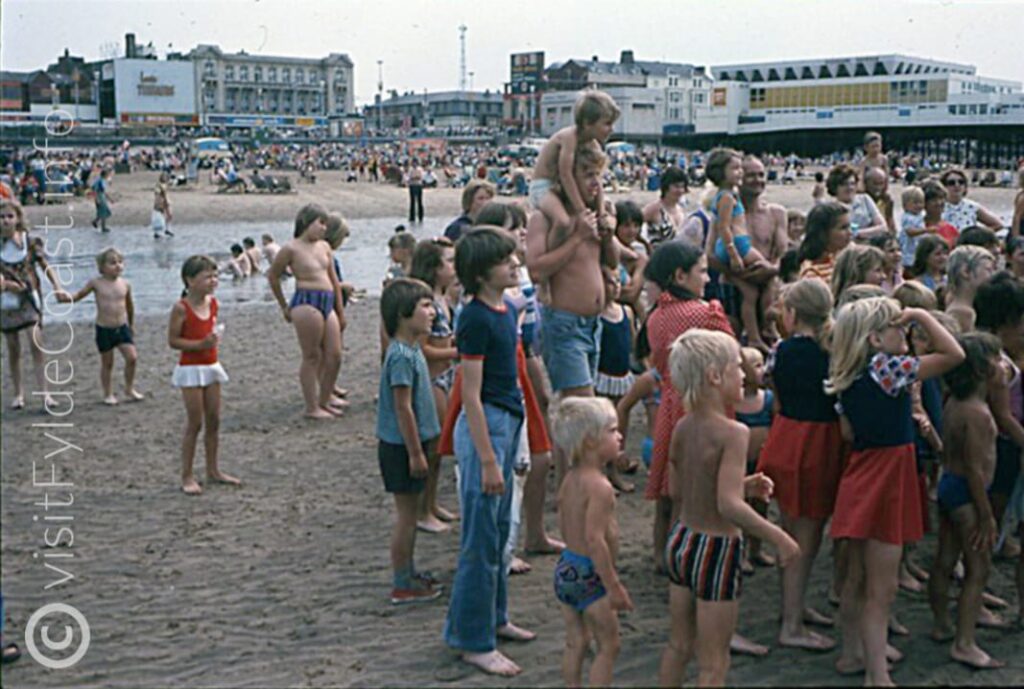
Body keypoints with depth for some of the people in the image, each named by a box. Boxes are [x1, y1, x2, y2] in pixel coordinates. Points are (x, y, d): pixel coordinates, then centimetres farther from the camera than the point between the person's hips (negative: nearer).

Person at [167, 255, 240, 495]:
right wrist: (200, 344, -24)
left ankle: (213, 470, 21)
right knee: (194, 423, -4)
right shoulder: (181, 307, -15)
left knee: (213, 421, 10)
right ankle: (187, 476, 5)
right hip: (190, 369, -7)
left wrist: (215, 338, 3)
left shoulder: (212, 303, 5)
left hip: (211, 366, 7)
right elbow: (172, 341, -15)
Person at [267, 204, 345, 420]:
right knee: (312, 356, -3)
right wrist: (284, 307, 10)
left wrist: (340, 310, 20)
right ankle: (312, 408, 5)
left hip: (328, 304, 7)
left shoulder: (324, 246, 15)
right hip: (307, 302, -7)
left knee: (334, 355, 6)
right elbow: (272, 275, 5)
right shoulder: (292, 249, -4)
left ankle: (324, 400, 22)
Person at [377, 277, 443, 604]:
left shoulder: (411, 350, 10)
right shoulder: (402, 356, -21)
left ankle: (408, 574, 29)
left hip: (409, 443, 10)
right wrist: (416, 453, -20)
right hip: (401, 446, -10)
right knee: (406, 513, -1)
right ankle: (402, 584, 8)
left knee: (409, 512, 17)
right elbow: (403, 408, -22)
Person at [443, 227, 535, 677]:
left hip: (508, 421, 9)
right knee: (481, 539, -2)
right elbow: (471, 395, -19)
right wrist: (487, 460, -20)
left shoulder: (505, 310, 9)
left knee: (499, 529, 19)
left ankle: (493, 618, 33)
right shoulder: (477, 319, -18)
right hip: (484, 425, -9)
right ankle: (473, 642, 8)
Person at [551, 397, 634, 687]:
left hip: (566, 567, 8)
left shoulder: (569, 479, 5)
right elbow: (594, 539, -27)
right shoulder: (600, 487, -22)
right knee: (608, 646, 6)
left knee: (575, 642, 17)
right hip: (590, 574, -8)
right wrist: (614, 586, -23)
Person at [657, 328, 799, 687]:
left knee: (679, 644, 23)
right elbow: (729, 505, -29)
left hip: (680, 540, 7)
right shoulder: (732, 432, -21)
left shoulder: (683, 428, 2)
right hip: (716, 549, -7)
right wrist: (779, 538, -20)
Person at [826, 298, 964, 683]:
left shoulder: (847, 378, 5)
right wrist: (922, 316, -10)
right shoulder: (887, 367, -18)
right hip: (885, 482, -8)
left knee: (856, 578, 19)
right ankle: (878, 676, 1)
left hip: (860, 477, 8)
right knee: (882, 588, -4)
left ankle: (852, 654, 32)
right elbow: (954, 354, -20)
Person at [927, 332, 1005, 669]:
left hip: (948, 485, 9)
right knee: (978, 569, -3)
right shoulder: (977, 413, -22)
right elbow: (975, 469, -23)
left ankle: (942, 625, 30)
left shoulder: (953, 404, 7)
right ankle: (964, 643, -1)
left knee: (945, 562, 17)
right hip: (966, 493, -9)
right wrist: (987, 516, -18)